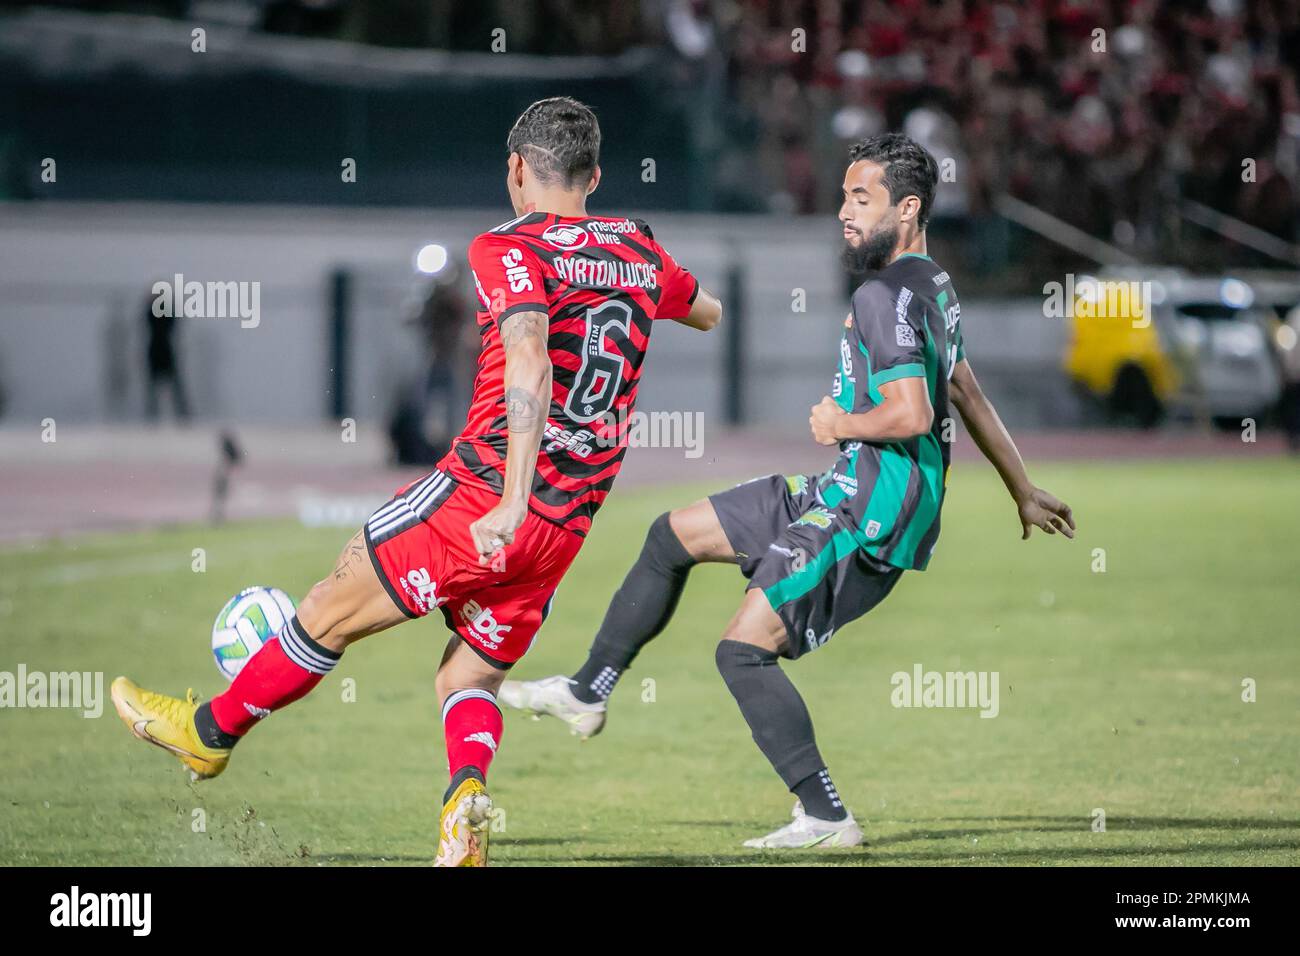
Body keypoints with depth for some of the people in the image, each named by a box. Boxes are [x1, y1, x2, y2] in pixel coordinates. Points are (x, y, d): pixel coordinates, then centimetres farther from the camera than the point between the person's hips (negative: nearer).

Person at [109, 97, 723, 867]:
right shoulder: (639, 250, 12)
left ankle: (213, 729, 25)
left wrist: (512, 502, -33)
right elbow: (709, 313, 33)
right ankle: (469, 788, -13)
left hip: (484, 491, -6)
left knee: (331, 612, 10)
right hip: (569, 528, 6)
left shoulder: (511, 250, -8)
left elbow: (529, 362, -26)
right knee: (470, 677, 15)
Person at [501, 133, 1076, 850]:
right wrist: (1023, 493, 31)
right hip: (841, 495, 10)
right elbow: (967, 395, 23)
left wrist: (841, 425, -10)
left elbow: (911, 414, -29)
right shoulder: (932, 287, 13)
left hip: (868, 520, -10)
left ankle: (827, 818, -8)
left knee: (743, 651, -14)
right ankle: (588, 693, 23)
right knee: (673, 536, 15)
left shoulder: (887, 296, -19)